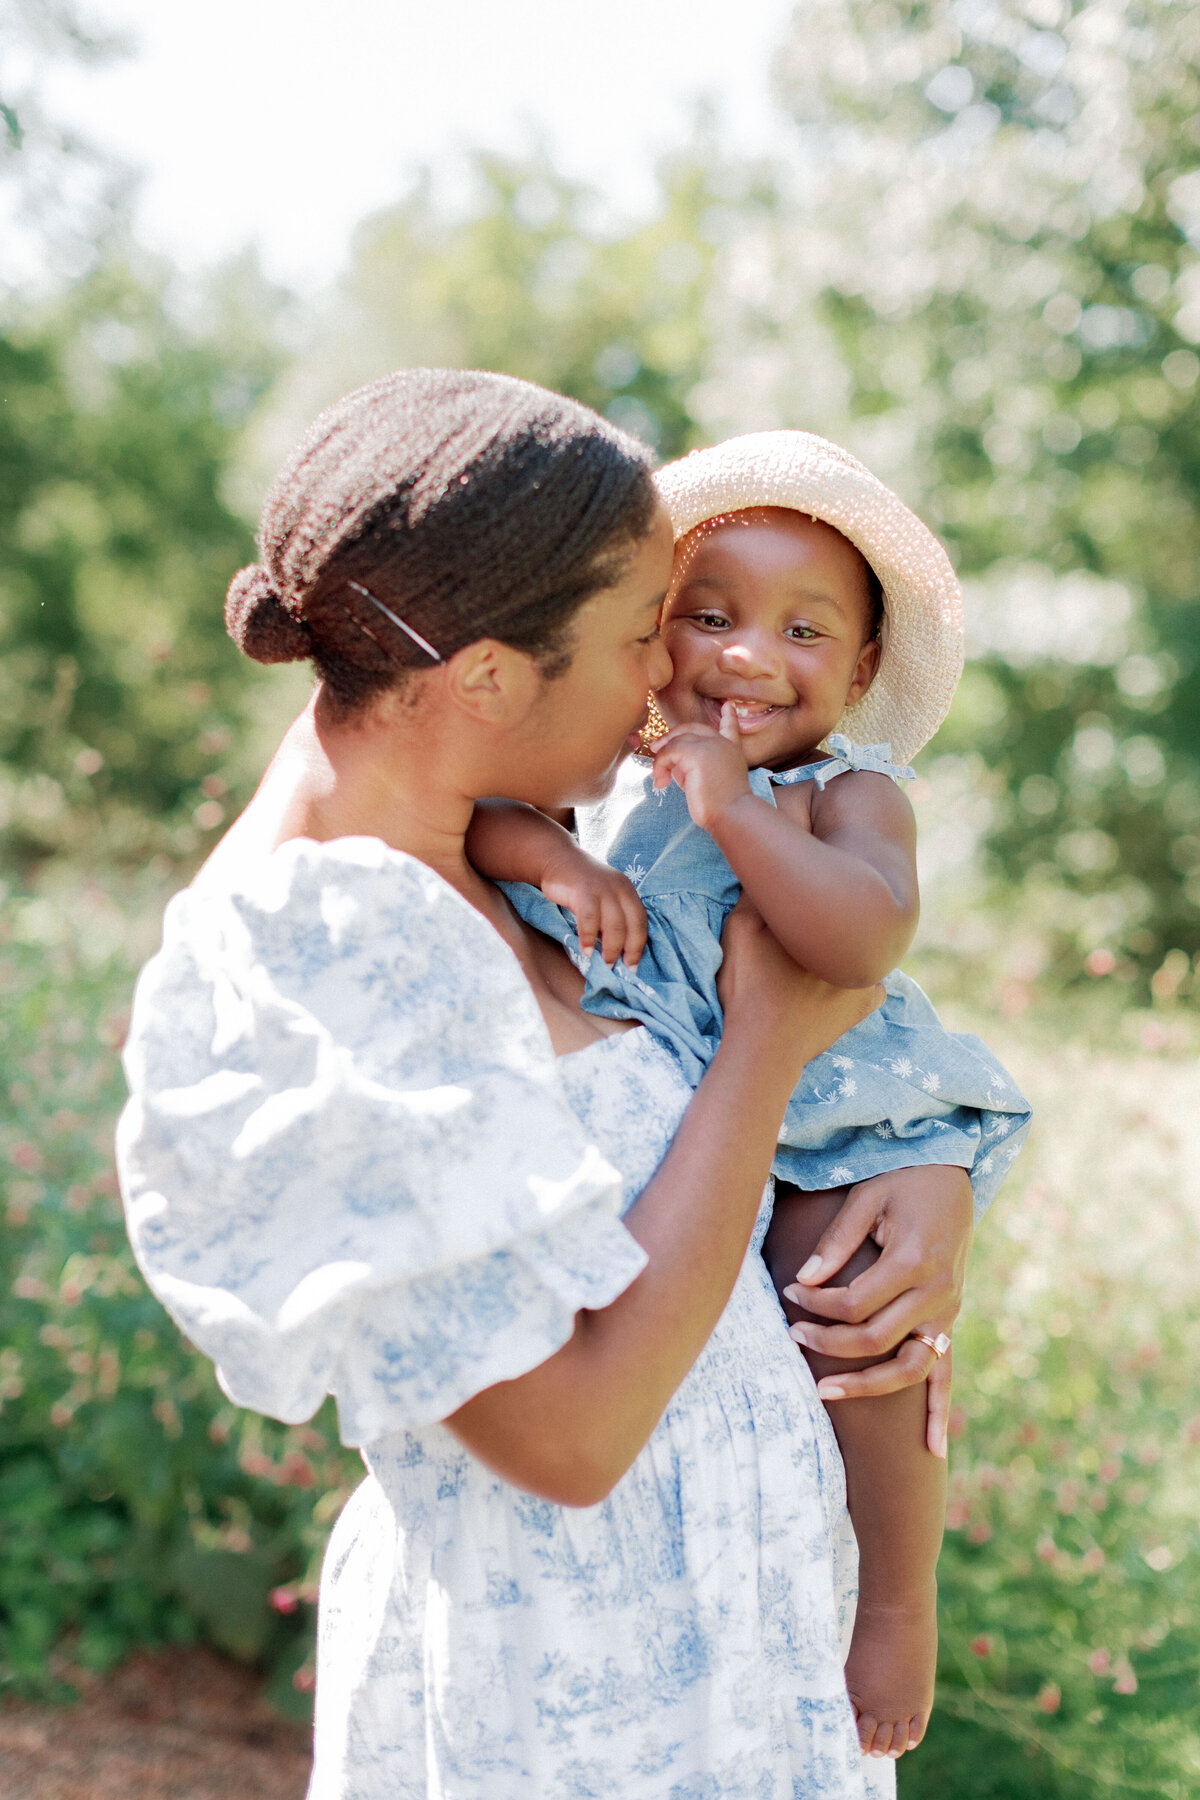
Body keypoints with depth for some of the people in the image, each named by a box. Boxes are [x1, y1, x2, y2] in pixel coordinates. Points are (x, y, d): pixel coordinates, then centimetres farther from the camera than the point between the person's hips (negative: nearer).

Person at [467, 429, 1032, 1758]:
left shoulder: (847, 790, -13)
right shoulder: (612, 760, 1)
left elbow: (866, 937, -31)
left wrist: (733, 809, -32)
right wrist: (547, 853, -27)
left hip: (824, 1131, -5)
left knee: (848, 1351, -18)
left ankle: (902, 1599, 7)